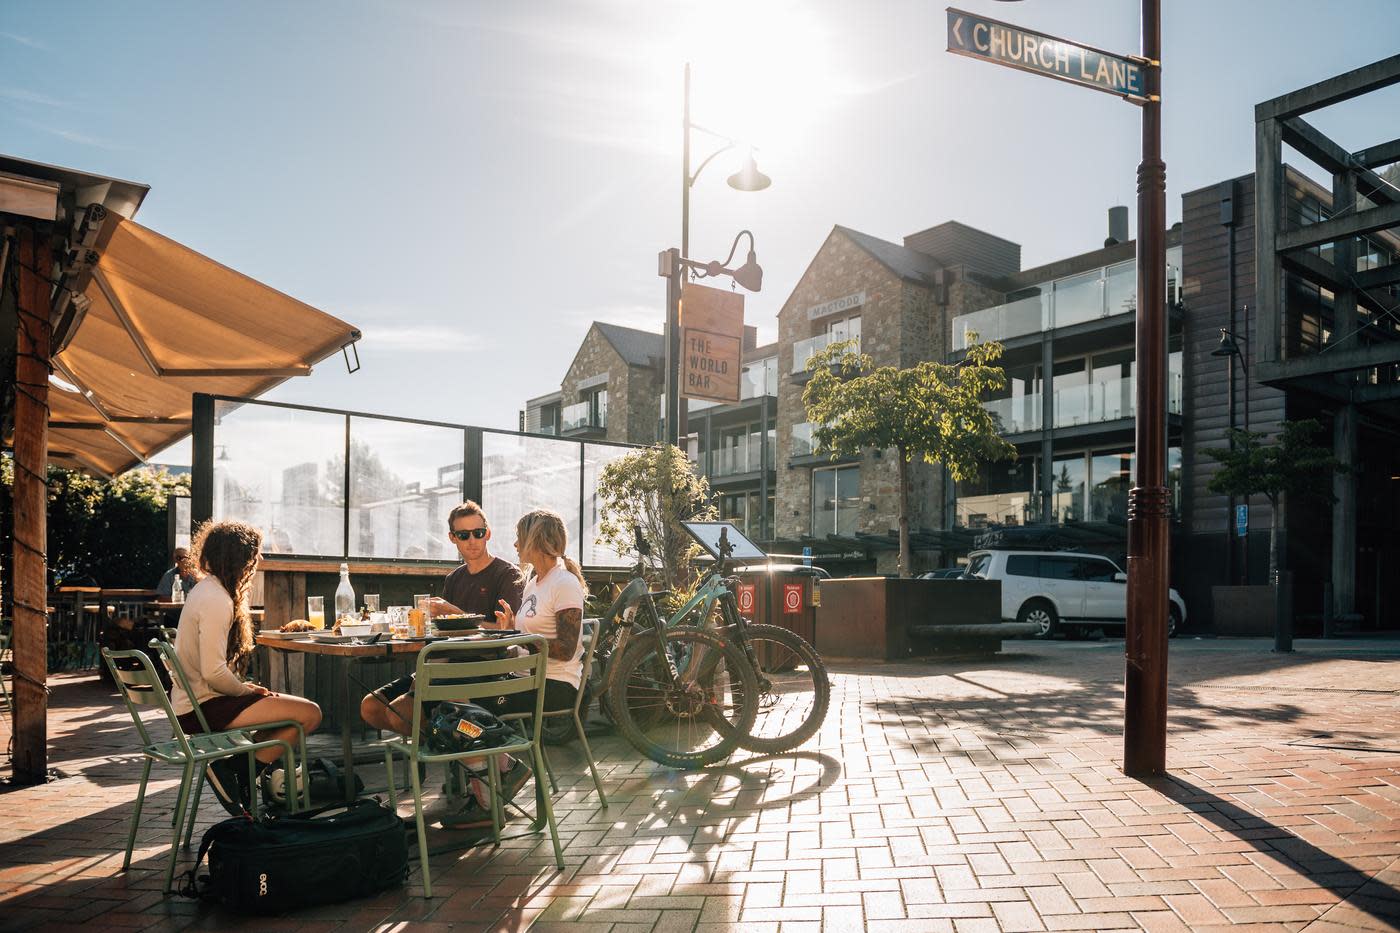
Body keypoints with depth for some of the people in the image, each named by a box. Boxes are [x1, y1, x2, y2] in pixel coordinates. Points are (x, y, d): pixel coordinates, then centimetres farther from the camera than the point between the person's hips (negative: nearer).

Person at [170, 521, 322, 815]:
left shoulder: (205, 589, 13)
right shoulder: (217, 600, -19)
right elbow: (213, 672, -25)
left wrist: (242, 687, 9)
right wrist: (244, 689, -8)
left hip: (190, 703, 10)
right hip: (203, 708, -10)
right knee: (309, 713, -17)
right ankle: (239, 775, -8)